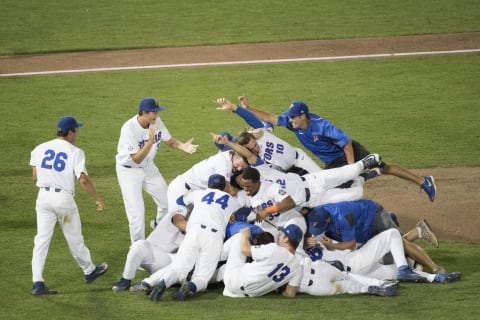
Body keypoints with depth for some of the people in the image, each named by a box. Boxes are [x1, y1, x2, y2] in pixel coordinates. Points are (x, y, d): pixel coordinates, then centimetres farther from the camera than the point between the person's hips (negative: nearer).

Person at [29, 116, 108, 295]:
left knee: (41, 239, 2)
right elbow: (83, 179, -15)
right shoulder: (75, 152, -6)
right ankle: (89, 271, 34)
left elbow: (35, 178, 6)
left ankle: (38, 282, -7)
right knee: (74, 238, 14)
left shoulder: (40, 149, 6)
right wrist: (97, 198, -7)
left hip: (43, 197, 3)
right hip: (64, 198, -3)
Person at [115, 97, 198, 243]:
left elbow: (170, 141, -1)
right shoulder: (129, 129, -31)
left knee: (167, 201, 14)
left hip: (148, 168, 6)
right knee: (137, 212, -9)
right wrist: (150, 141, -43)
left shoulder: (156, 122, -13)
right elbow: (137, 159, -31)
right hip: (129, 171, -6)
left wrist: (183, 146, -22)